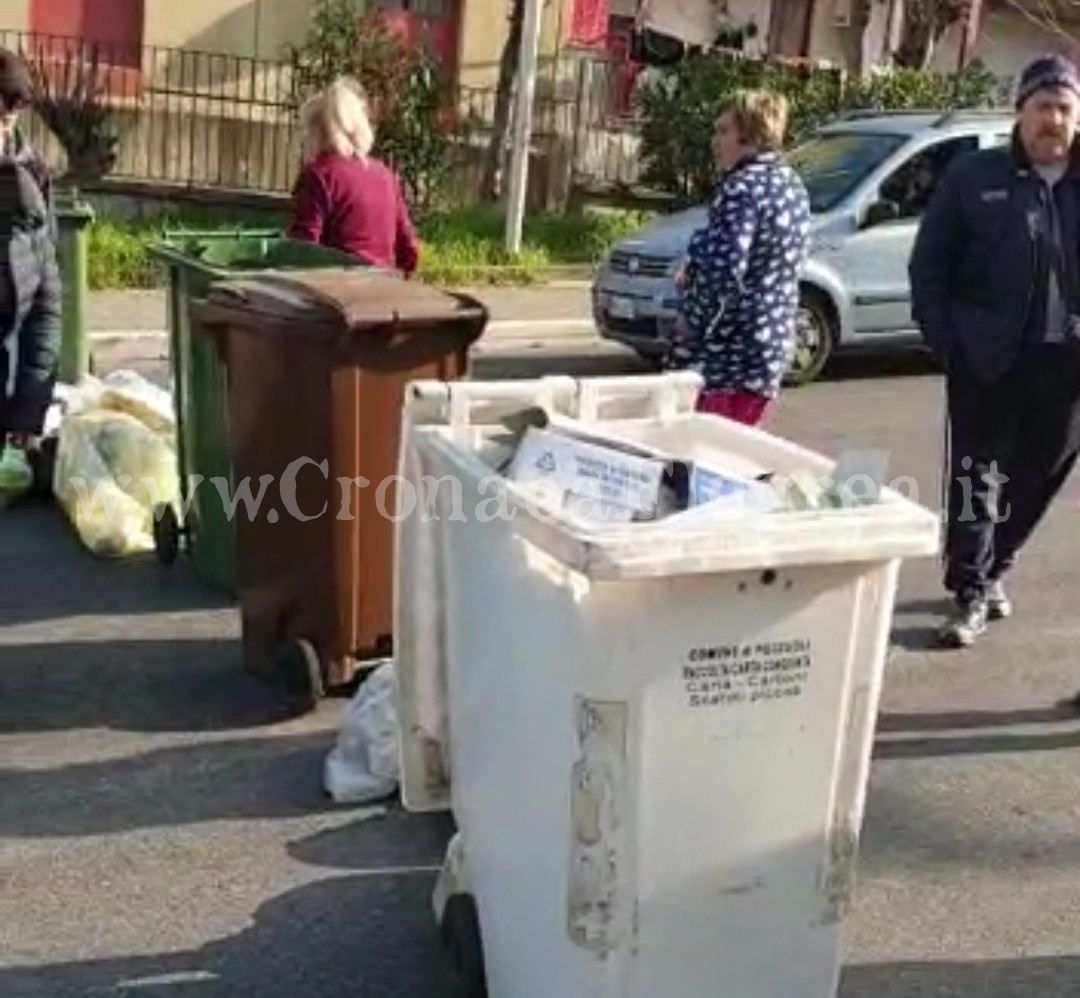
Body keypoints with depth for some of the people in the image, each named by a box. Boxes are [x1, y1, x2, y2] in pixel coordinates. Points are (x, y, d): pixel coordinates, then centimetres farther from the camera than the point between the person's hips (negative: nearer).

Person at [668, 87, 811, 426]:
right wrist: (694, 274, 12)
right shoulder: (791, 184, 13)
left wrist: (690, 318, -12)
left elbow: (724, 270, -26)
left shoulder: (743, 188, -17)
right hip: (773, 347, 9)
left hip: (726, 358, -9)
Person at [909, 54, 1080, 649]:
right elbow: (928, 265, 2)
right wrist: (944, 340, -7)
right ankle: (970, 594, 7)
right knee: (977, 478, 0)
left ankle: (994, 568, 33)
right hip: (988, 361, -2)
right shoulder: (974, 176, 1)